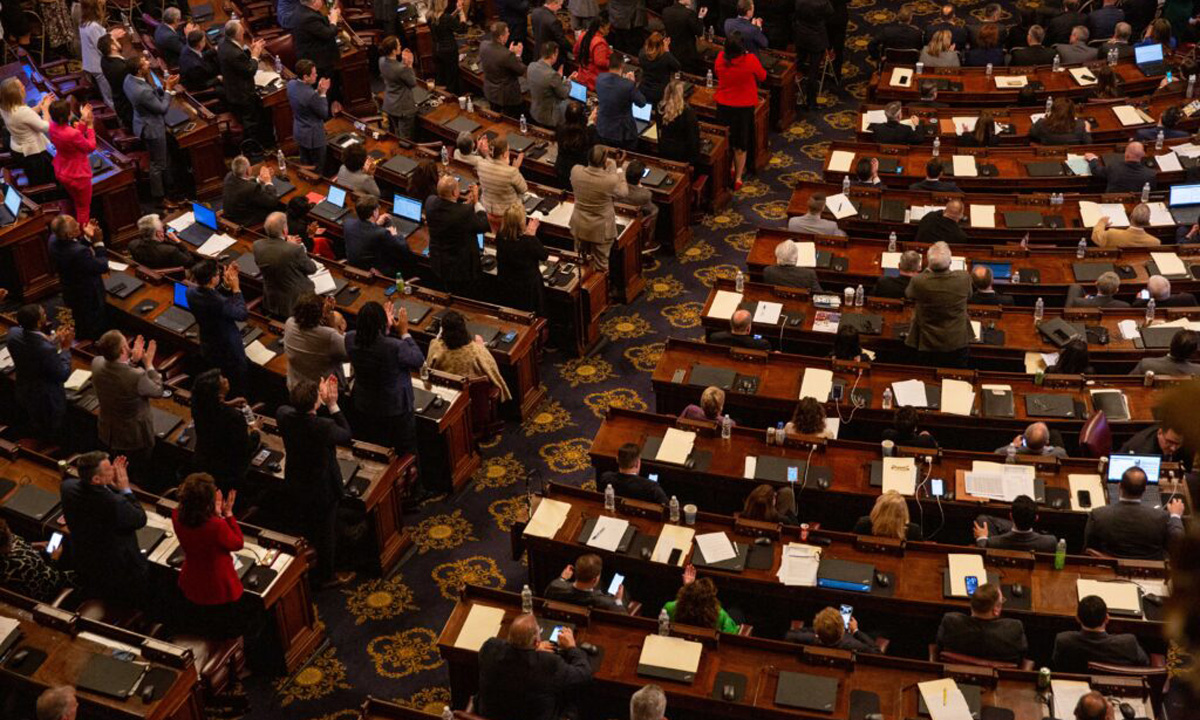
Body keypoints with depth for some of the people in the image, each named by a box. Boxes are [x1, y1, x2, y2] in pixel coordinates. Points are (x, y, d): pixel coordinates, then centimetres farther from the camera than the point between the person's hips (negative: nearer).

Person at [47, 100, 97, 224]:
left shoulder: (52, 127, -12)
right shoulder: (73, 134, -37)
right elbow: (91, 147, -19)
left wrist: (82, 120, -5)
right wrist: (90, 126, -14)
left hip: (61, 173, 8)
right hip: (78, 176, -8)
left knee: (74, 204, 32)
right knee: (83, 208, 14)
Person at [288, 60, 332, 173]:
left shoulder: (291, 84, -10)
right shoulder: (311, 95, -34)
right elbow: (324, 114, -20)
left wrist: (318, 91, -6)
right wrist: (322, 93, -16)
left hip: (299, 132, 8)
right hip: (313, 136, -8)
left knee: (305, 165, 26)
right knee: (317, 170, 12)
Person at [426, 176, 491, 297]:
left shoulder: (430, 202, -17)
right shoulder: (465, 212, -35)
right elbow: (485, 226, -18)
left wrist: (466, 204, 0)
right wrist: (476, 202, -11)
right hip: (461, 268, -6)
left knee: (448, 296, 29)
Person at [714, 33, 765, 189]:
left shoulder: (720, 58, -14)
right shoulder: (750, 60, -24)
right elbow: (762, 77, -5)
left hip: (723, 105, 3)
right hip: (744, 106, -2)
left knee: (726, 141, 23)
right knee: (741, 144, 11)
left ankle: (731, 169, 37)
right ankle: (738, 178, 18)